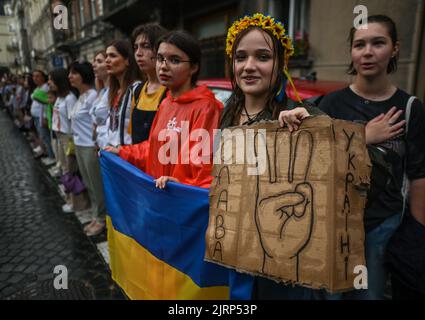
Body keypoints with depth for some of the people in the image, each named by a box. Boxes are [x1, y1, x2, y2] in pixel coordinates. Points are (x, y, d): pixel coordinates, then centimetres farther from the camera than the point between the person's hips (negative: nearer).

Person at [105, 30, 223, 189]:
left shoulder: (206, 107, -16)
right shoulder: (165, 104, 9)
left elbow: (205, 160, -21)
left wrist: (182, 184, -33)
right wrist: (122, 152, 18)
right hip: (158, 191, 7)